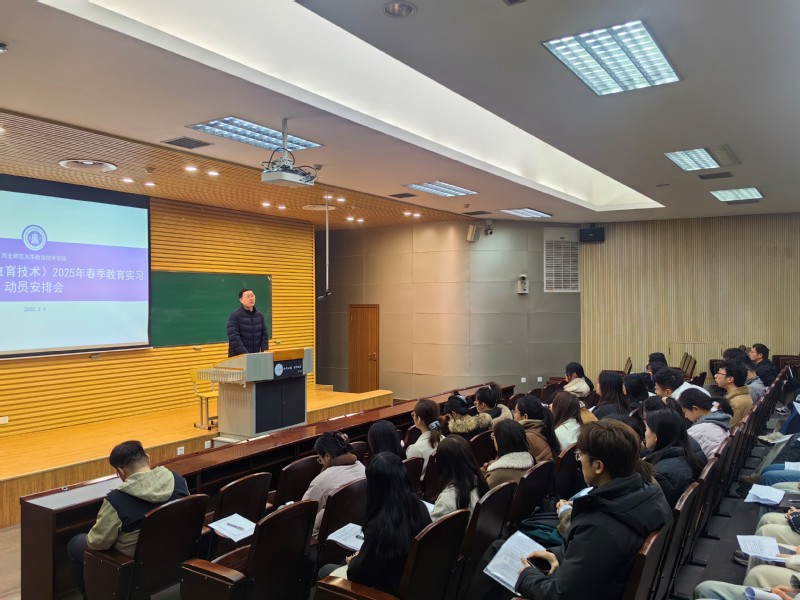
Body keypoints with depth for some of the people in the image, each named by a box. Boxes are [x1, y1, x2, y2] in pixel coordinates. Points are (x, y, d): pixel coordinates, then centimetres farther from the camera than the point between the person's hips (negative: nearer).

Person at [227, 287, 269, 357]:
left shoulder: (260, 316, 9)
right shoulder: (235, 315, -7)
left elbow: (264, 335, 10)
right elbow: (234, 338, -15)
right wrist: (245, 354, -22)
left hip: (255, 356, 5)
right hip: (238, 357, -4)